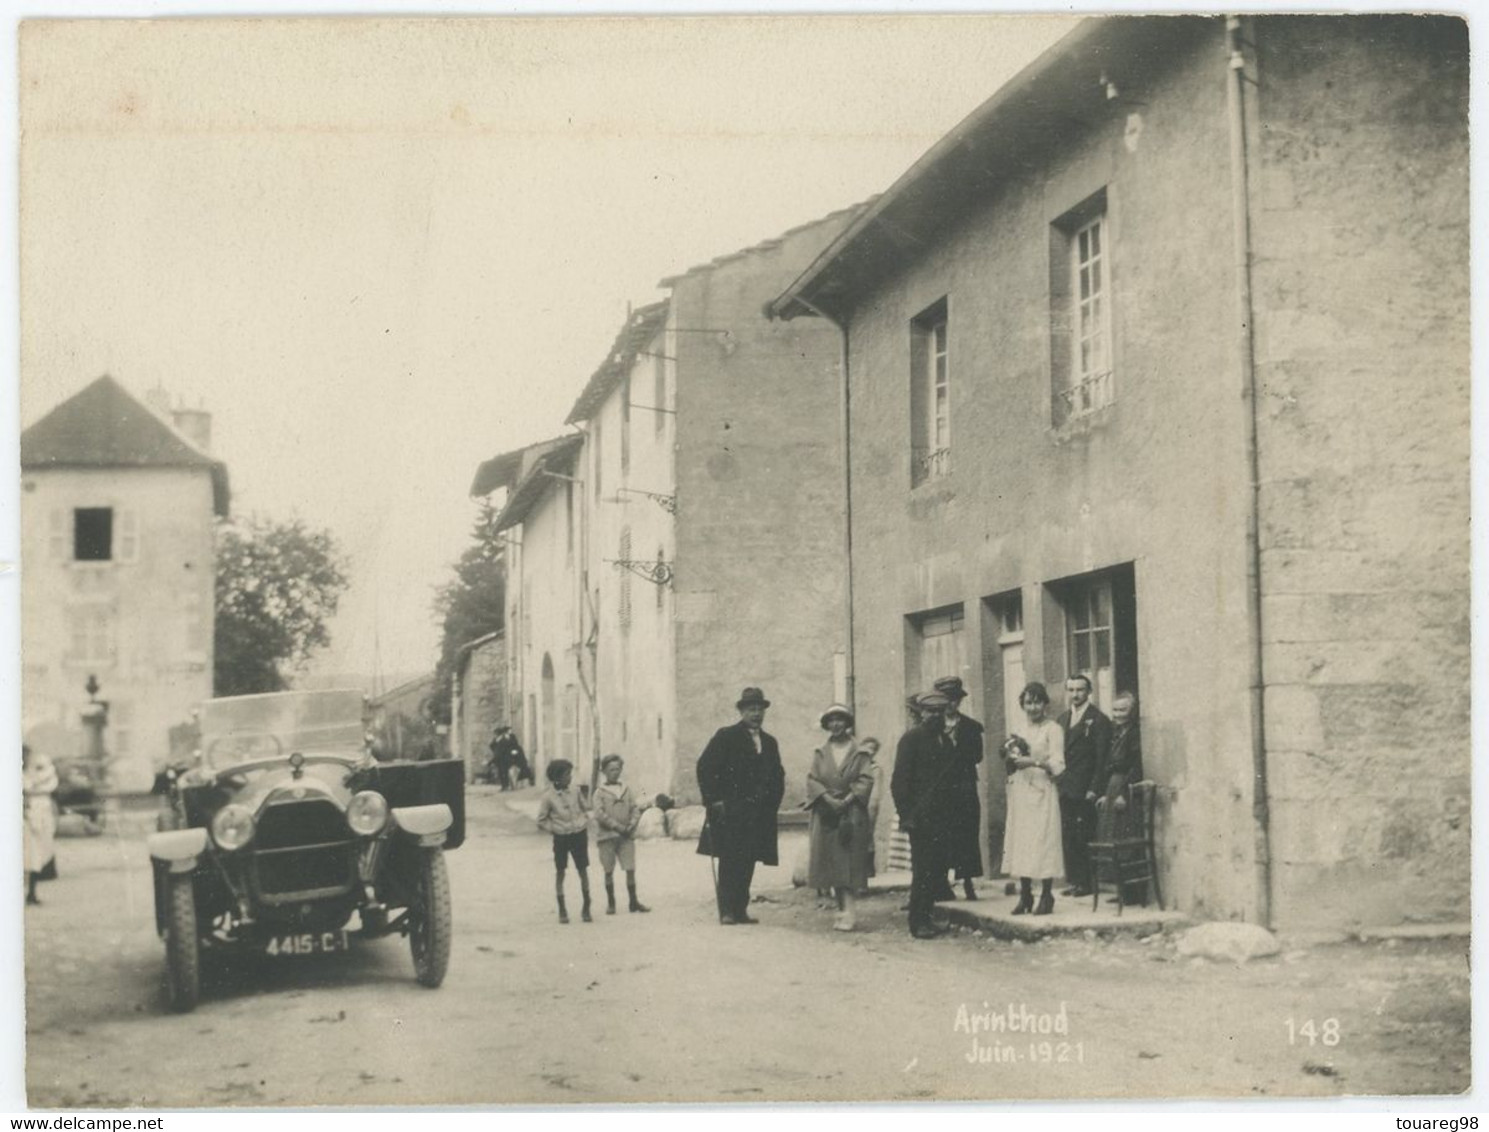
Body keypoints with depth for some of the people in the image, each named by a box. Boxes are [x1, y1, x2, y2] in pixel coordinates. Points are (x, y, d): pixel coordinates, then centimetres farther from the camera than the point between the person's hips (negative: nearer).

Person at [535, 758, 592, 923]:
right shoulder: (547, 796, -8)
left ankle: (586, 908, 15)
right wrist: (555, 829, -9)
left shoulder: (575, 791, 2)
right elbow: (541, 821, -2)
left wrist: (584, 824, 4)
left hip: (579, 835, 2)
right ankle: (562, 911, 13)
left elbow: (586, 808, 16)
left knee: (583, 871, 4)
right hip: (561, 838, -2)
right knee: (560, 872, 4)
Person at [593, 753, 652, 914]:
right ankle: (610, 903, 12)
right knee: (609, 871, 2)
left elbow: (635, 808, 9)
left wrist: (632, 825, -8)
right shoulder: (600, 792, -1)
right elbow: (600, 814, -10)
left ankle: (633, 901, 8)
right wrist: (617, 826, -15)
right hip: (607, 835, -3)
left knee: (631, 869, -1)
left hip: (626, 835, 3)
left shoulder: (626, 789, 11)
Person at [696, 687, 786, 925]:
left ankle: (740, 910, 8)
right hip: (729, 813, -5)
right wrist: (714, 800, -10)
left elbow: (778, 776, 23)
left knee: (748, 862, 3)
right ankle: (726, 911, -7)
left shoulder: (770, 742, 16)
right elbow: (705, 767, -5)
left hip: (758, 814, 5)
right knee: (729, 860, -8)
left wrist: (772, 804, 10)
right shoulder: (726, 736, -1)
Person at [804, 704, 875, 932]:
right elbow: (812, 780, 3)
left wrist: (847, 800, -16)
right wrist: (828, 799, -12)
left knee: (850, 865, -9)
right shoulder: (820, 753, 11)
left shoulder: (860, 753, 4)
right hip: (826, 814, 3)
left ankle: (849, 912, -14)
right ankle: (843, 909, 10)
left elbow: (866, 780, -4)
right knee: (831, 864, 3)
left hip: (852, 813, -3)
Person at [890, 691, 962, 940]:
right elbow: (899, 780, -8)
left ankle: (925, 916, 15)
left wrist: (951, 811, 10)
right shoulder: (911, 739, -4)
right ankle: (917, 922, 1)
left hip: (942, 816, 6)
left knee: (939, 868, 5)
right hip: (921, 816, -6)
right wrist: (906, 814, -14)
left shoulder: (946, 740, 16)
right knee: (922, 870, -6)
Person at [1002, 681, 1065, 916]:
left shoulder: (1053, 729, -2)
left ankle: (1046, 896, -2)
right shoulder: (1019, 730, 15)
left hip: (1042, 793, -5)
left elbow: (1057, 765, -9)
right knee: (1020, 841, 3)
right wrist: (1011, 757, 0)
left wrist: (1034, 761, -22)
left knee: (1043, 841, -7)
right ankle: (1025, 895, 9)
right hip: (1020, 793, 5)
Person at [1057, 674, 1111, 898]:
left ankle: (1086, 882, 2)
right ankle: (1073, 881, 11)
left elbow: (1101, 757, -7)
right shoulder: (1062, 718, 16)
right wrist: (1056, 782, 8)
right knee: (1068, 837, 5)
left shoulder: (1098, 719, -4)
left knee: (1083, 837, -4)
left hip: (1084, 789, -6)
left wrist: (1094, 789, -12)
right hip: (1064, 788, 6)